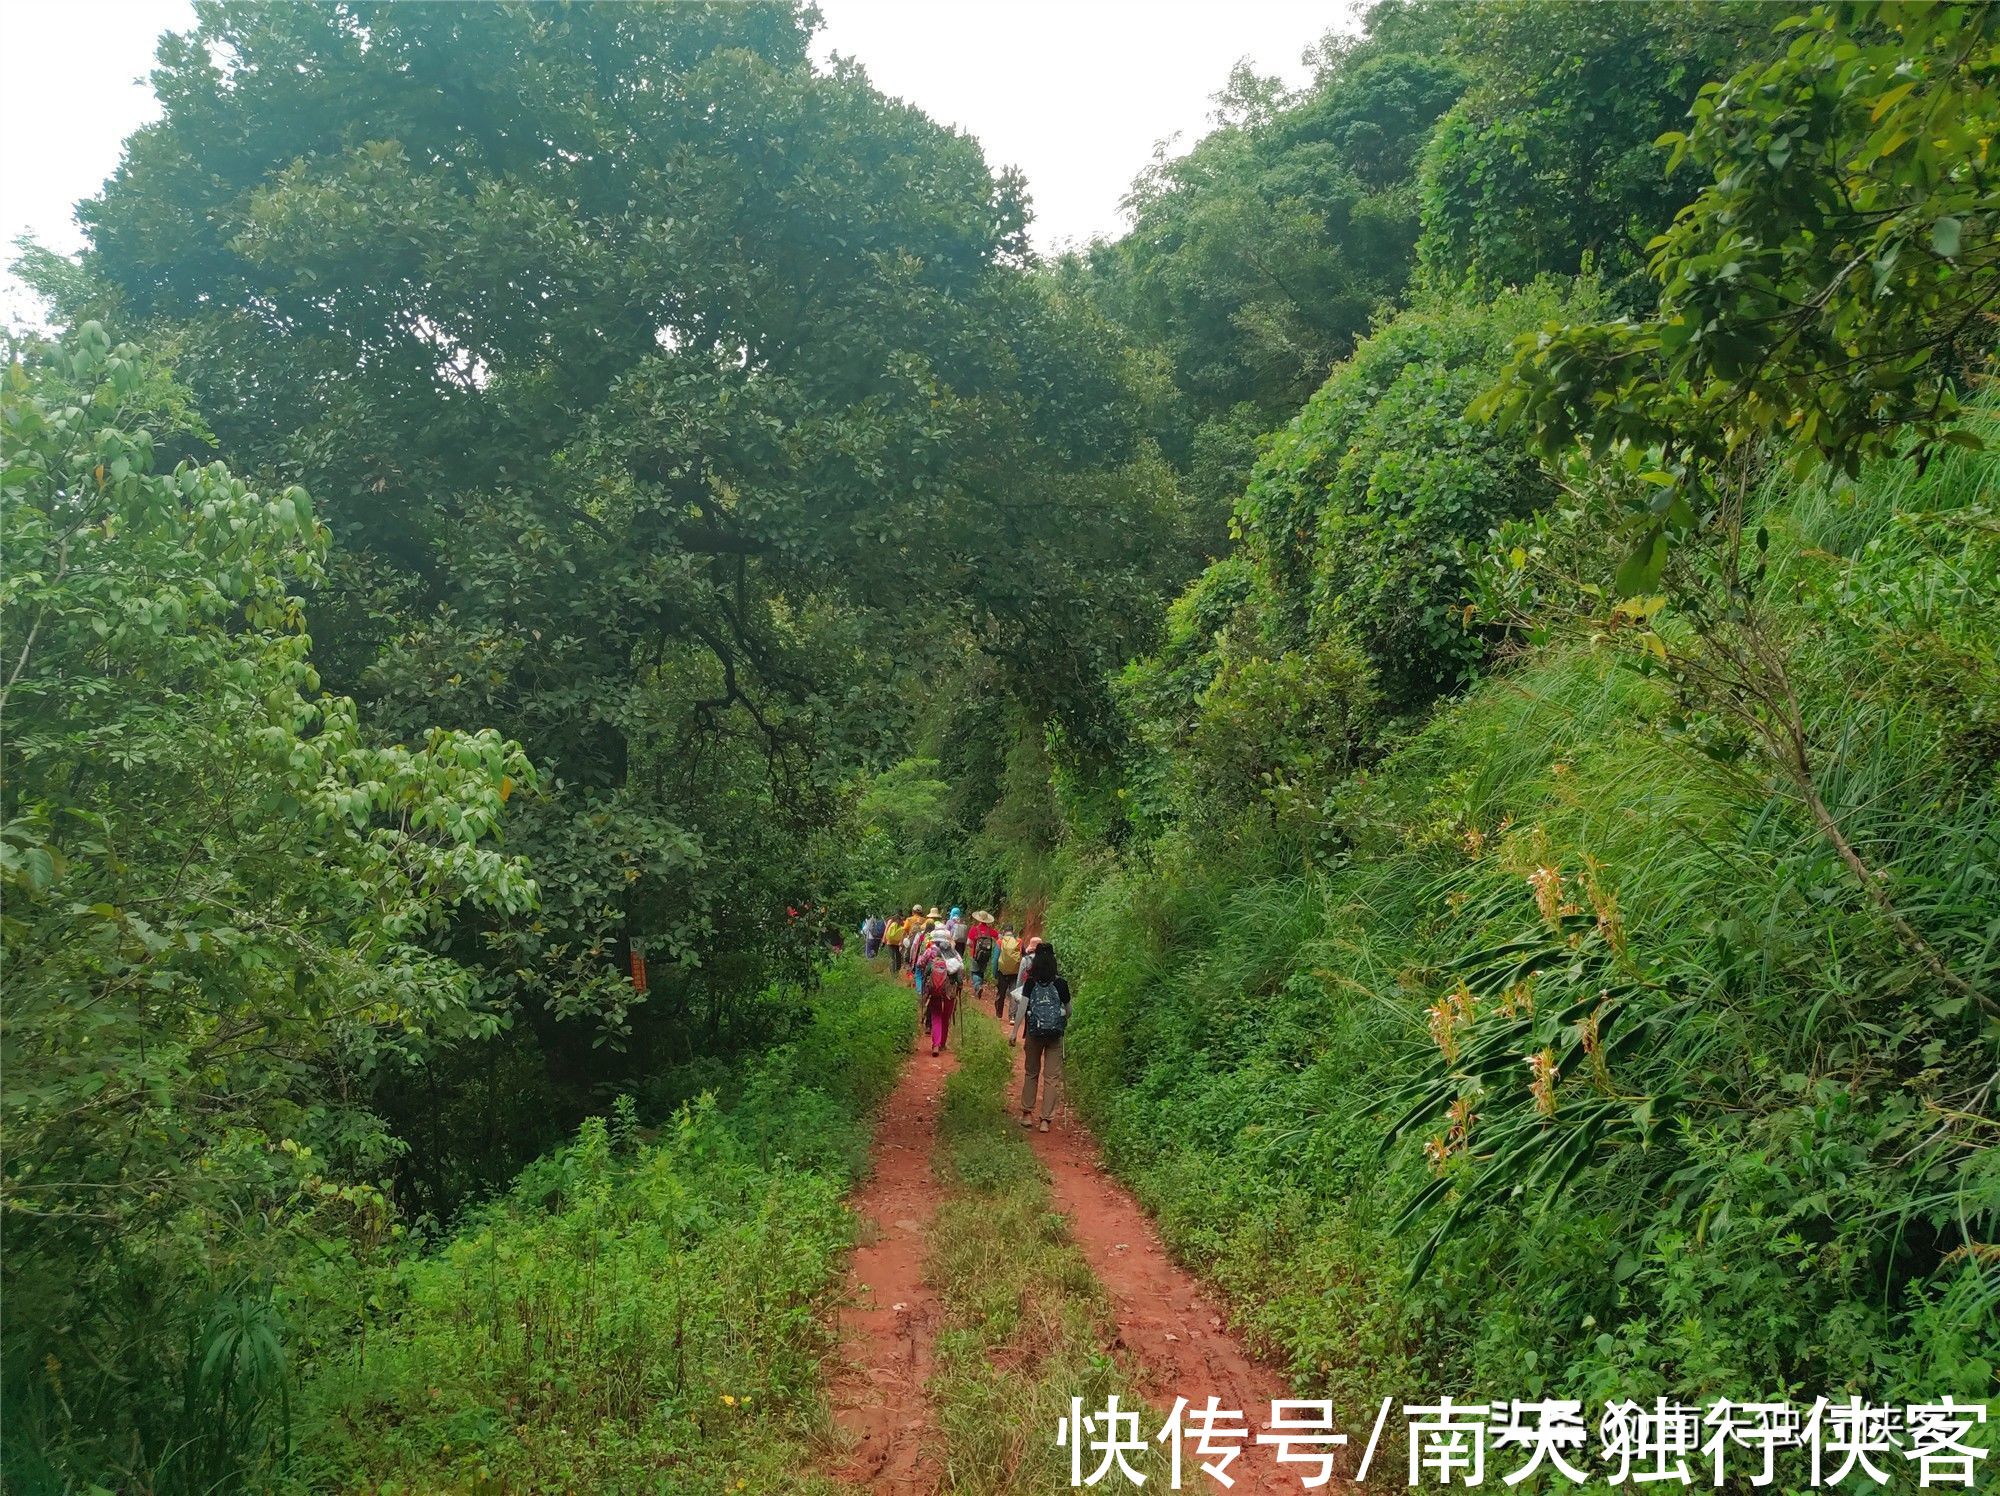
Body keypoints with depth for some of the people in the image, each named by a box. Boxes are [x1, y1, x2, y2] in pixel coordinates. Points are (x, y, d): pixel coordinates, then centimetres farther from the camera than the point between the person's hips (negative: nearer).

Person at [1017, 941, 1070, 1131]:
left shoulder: (1030, 982, -5)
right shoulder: (1061, 982, -4)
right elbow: (1068, 1010, 3)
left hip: (1034, 1032, 1)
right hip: (1055, 1034, -1)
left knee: (1031, 1073, 17)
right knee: (1052, 1077, 5)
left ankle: (1027, 1113, 21)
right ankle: (1046, 1119, 3)